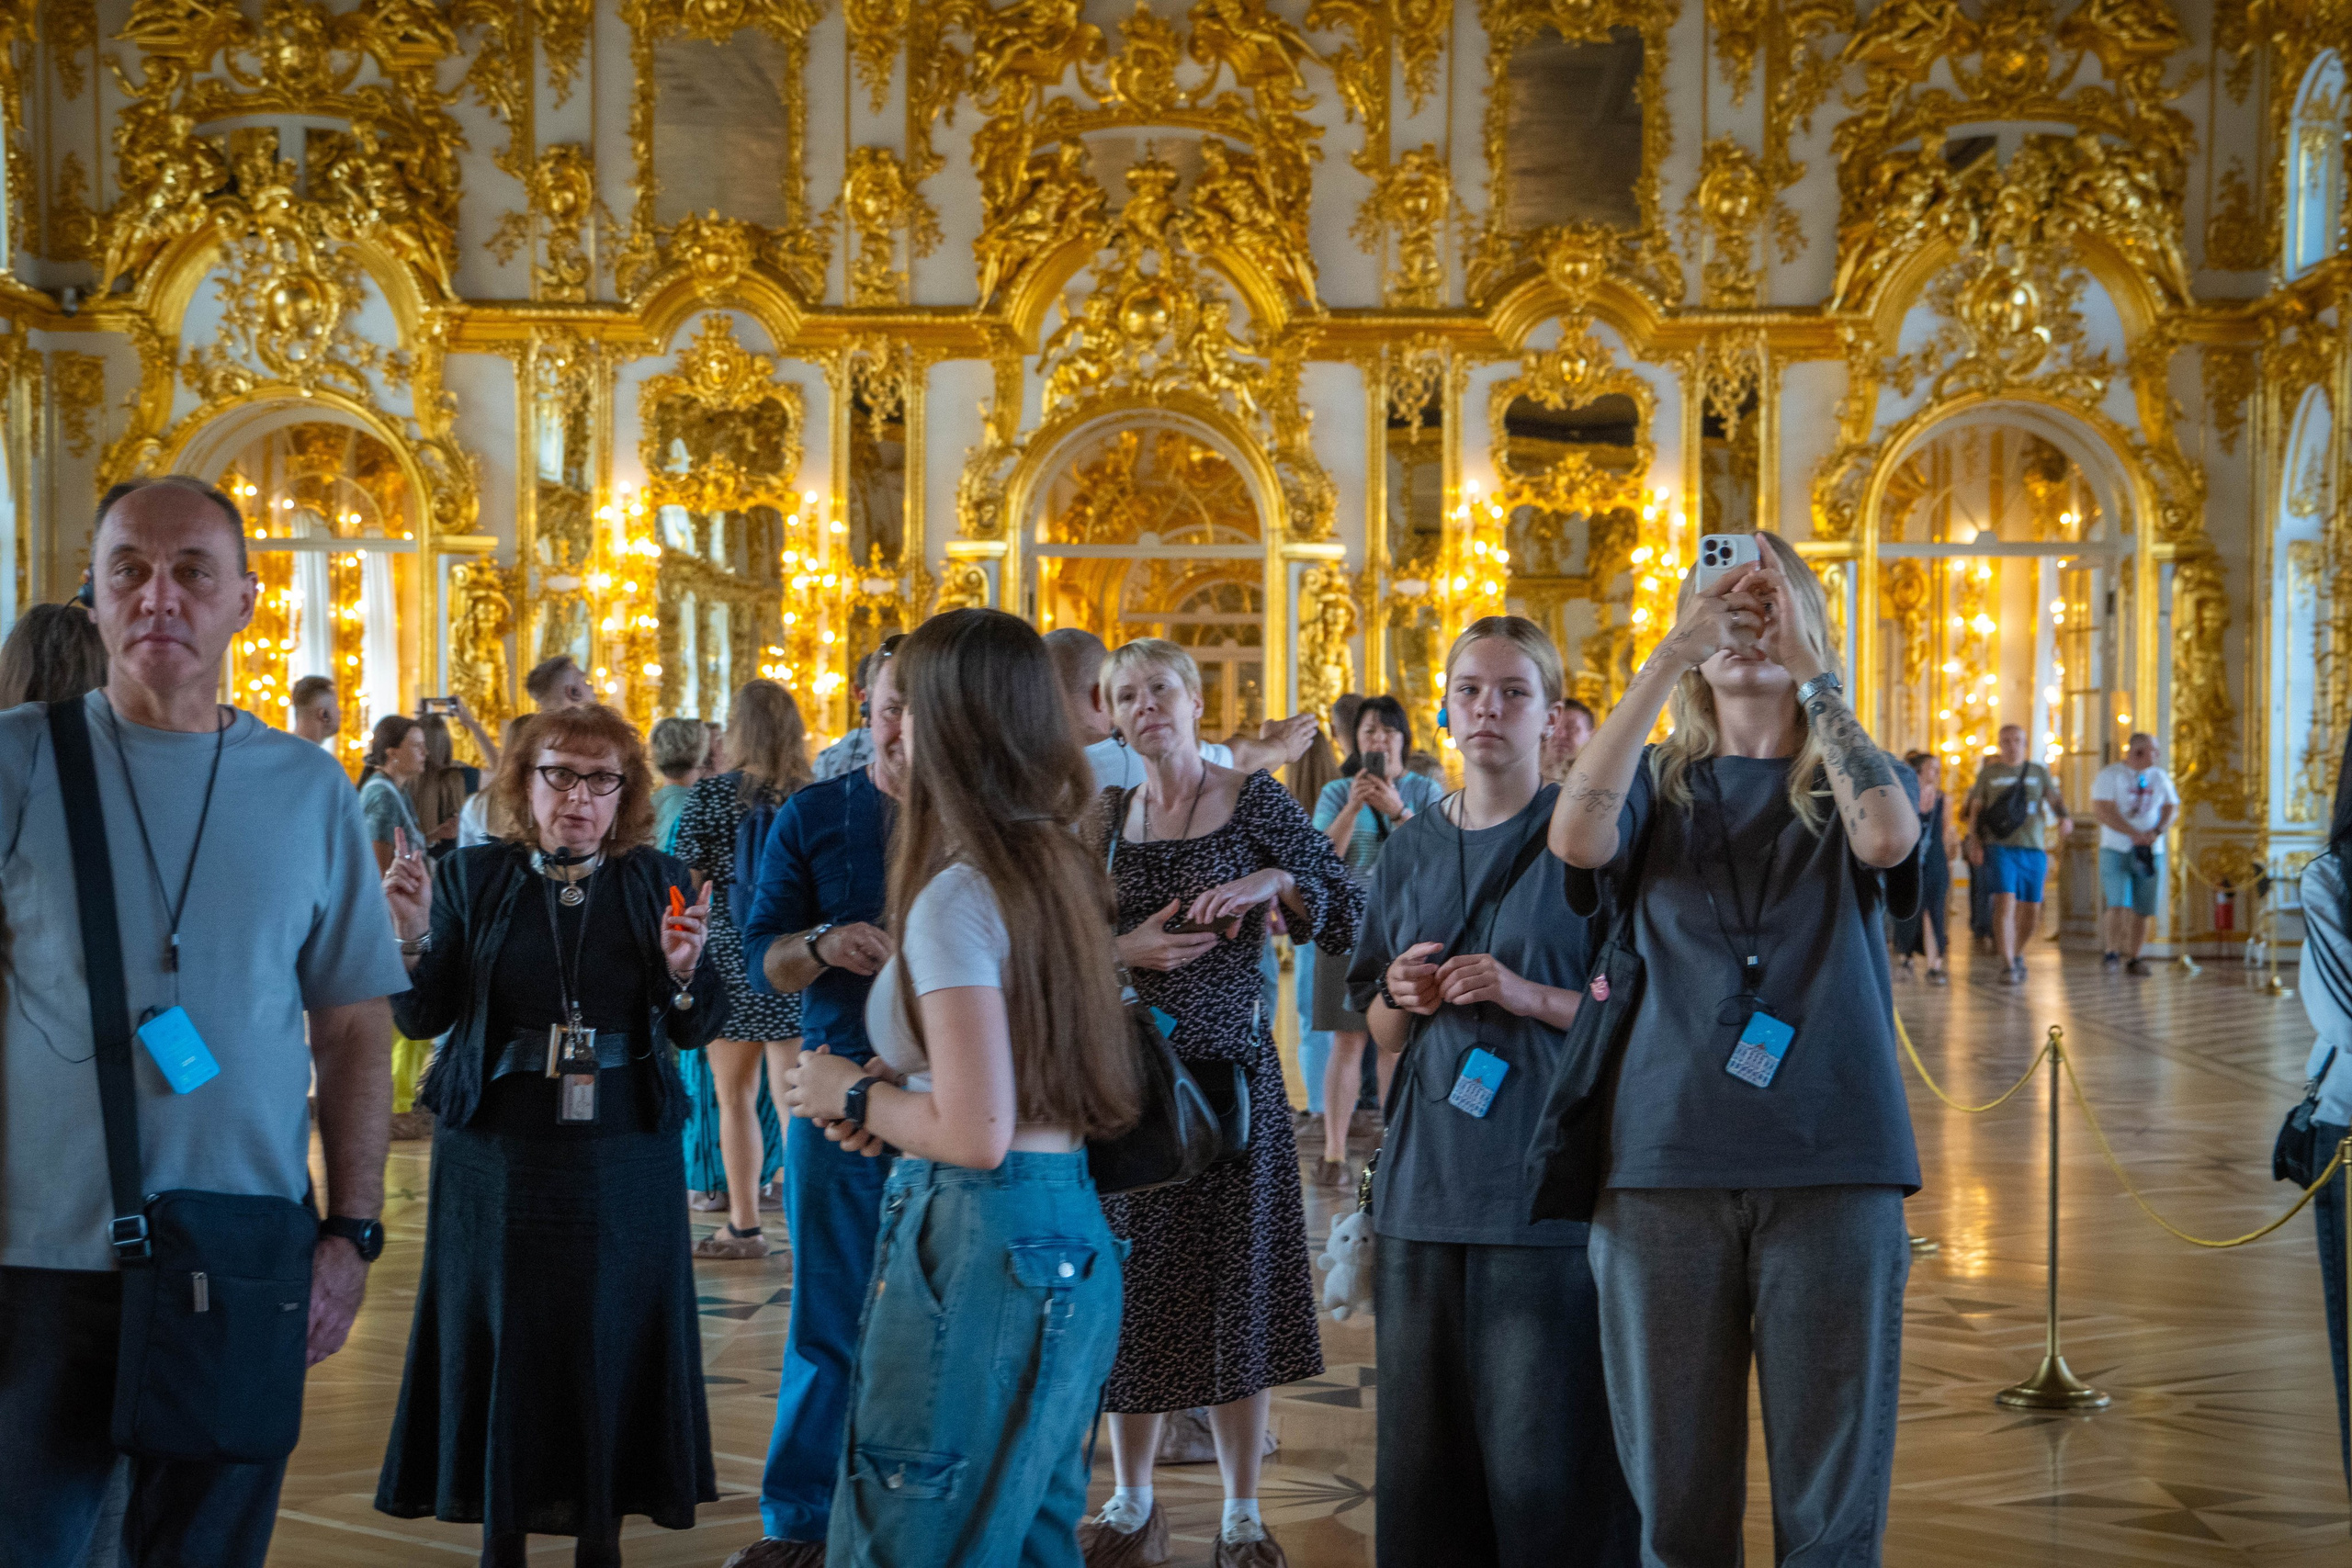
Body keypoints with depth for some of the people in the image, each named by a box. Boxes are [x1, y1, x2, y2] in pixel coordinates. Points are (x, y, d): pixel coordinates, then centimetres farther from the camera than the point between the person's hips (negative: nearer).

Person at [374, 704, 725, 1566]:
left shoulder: (657, 881, 3)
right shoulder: (474, 877, 2)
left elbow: (695, 1031, 3)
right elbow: (424, 1017, 0)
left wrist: (683, 969, -16)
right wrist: (414, 935, -16)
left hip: (622, 1159, 0)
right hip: (497, 1149, 0)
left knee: (613, 1338, 4)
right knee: (502, 1335, 5)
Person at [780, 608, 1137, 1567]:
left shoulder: (958, 897, -16)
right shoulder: (1063, 870, 10)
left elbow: (977, 1133, -20)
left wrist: (858, 1094, -4)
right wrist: (895, 1093, 13)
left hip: (981, 1248, -9)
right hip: (1070, 1240, 9)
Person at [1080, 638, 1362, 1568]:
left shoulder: (1254, 802, -2)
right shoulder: (1106, 817, 7)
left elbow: (1348, 918, -4)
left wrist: (1279, 881, -20)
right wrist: (1124, 950, -9)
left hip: (1231, 1072, -3)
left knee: (1234, 1284, 2)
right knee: (1131, 1285, 6)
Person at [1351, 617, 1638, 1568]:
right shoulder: (1410, 852, 14)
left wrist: (1533, 997, -15)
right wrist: (1402, 1000, -1)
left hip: (1546, 1190, -5)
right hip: (1428, 1184, 5)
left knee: (1544, 1457, -5)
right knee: (1426, 1453, 7)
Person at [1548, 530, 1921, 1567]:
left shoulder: (1854, 780, 11)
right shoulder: (1658, 783, 11)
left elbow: (1889, 836, -14)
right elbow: (1575, 835, -12)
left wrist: (1810, 671, -10)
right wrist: (1672, 655, -13)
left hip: (1832, 1169, 0)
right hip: (1665, 1168, 0)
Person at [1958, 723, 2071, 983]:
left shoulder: (2039, 772, 14)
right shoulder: (1989, 774, 11)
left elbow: (2054, 799, 6)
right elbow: (1975, 808, 11)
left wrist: (2064, 817, -16)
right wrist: (1974, 844, 0)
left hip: (2033, 847, 2)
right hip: (2000, 847, -2)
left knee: (2030, 908, 5)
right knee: (2005, 902, -17)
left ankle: (2018, 954, 30)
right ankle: (2008, 965, -16)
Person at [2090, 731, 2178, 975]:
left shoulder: (2160, 777, 11)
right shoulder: (2110, 775, -4)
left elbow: (2172, 808, 12)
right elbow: (2102, 810, -12)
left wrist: (2157, 831, -9)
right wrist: (2134, 834, -18)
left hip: (2150, 852, 4)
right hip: (2116, 851, -4)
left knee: (2142, 909, 2)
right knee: (2117, 905, -16)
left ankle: (2133, 959, 12)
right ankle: (2112, 950, -1)